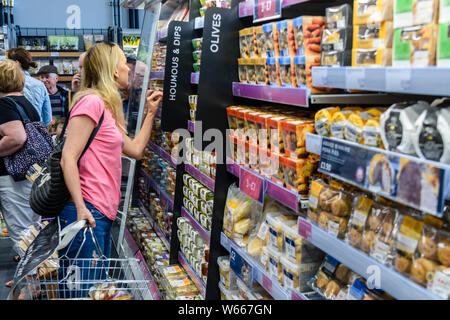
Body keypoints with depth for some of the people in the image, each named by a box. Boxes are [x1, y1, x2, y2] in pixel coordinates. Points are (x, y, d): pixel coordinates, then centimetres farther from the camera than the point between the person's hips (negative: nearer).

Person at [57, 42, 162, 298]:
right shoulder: (92, 102, -11)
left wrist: (151, 113, 25)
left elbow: (136, 150, 24)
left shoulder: (108, 108, 18)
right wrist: (81, 209, -21)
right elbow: (68, 158, -17)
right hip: (87, 214, -10)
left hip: (104, 215, 10)